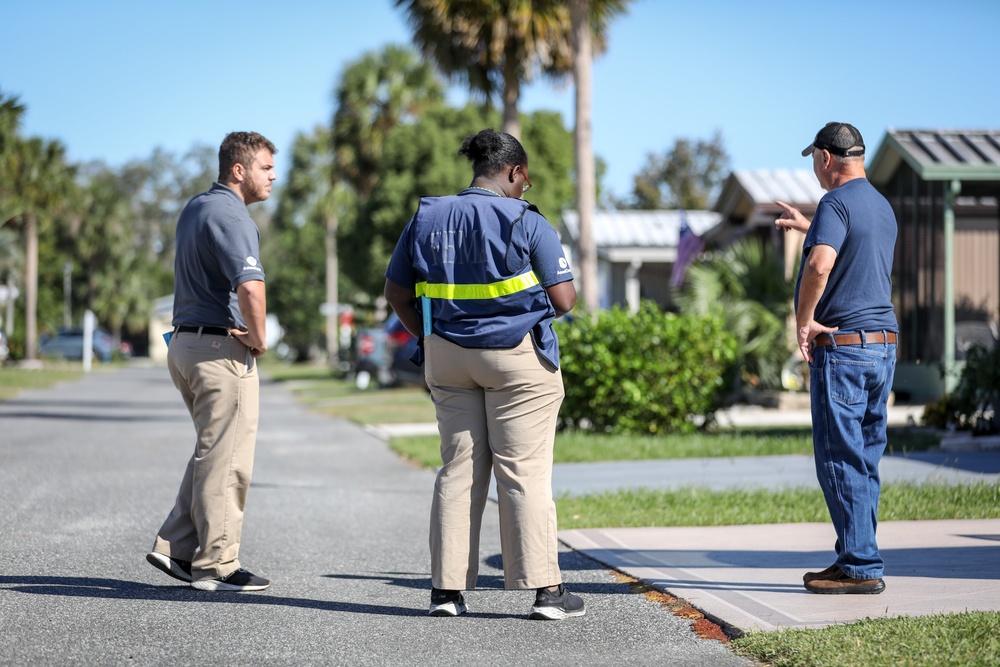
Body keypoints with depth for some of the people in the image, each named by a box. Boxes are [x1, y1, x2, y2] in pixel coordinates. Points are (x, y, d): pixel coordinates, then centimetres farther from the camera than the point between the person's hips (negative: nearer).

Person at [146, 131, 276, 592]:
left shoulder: (195, 208, 15)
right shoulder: (231, 215, -16)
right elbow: (250, 285, -32)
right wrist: (259, 338, -15)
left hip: (184, 342, 10)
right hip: (222, 347, -10)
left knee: (212, 452, 17)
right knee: (226, 460, -3)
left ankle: (176, 546, 13)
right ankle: (217, 566, 1)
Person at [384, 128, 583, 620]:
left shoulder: (426, 219, 5)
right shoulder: (527, 223, -10)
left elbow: (396, 293, 9)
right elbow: (564, 300, -11)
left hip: (448, 357, 4)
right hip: (518, 357, -4)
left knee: (458, 470, 10)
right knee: (524, 472, -1)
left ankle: (446, 588, 9)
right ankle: (545, 589, 0)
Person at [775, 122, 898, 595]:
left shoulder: (836, 203, -11)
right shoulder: (883, 207, 18)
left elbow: (819, 263, -29)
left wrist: (803, 320, -16)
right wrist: (806, 225, 50)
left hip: (842, 344, -9)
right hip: (884, 343, 9)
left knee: (841, 461, -5)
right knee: (865, 461, 13)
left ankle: (860, 568, -5)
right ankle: (857, 559, 18)